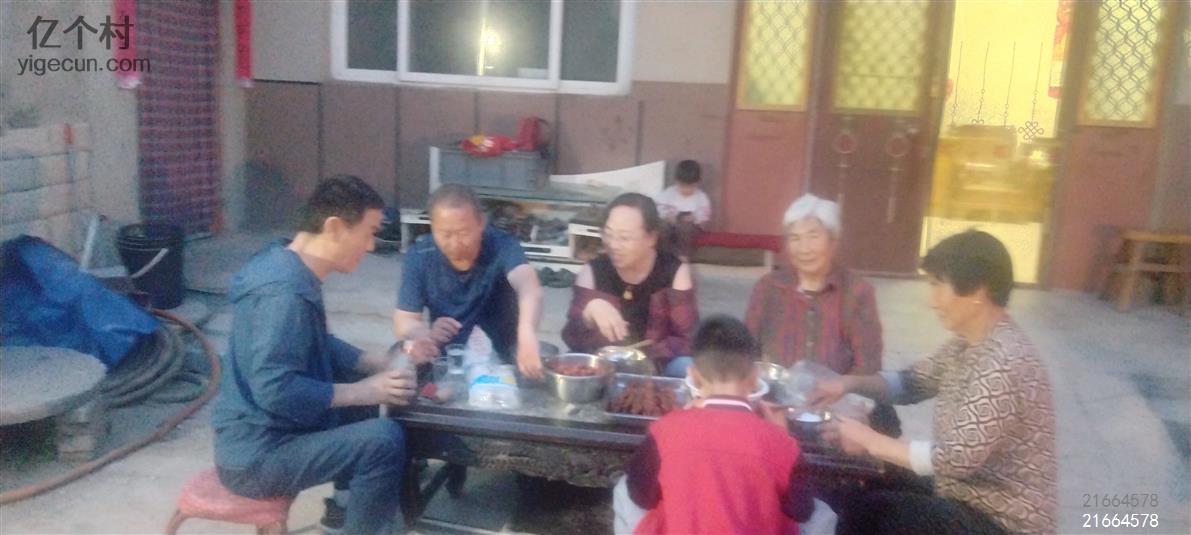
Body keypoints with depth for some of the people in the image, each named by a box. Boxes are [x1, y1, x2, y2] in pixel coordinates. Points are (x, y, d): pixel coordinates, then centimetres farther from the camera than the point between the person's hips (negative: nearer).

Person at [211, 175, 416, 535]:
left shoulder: (293, 271, 5)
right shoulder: (284, 292, -26)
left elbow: (321, 347, 17)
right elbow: (275, 389, -31)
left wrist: (382, 365, 4)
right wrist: (362, 391, -22)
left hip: (268, 432, 10)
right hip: (256, 456, -10)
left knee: (368, 398, 19)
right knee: (385, 439, -23)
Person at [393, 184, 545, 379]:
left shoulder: (502, 247, -21)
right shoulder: (419, 257, -11)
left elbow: (529, 286, -42)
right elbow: (402, 323, -11)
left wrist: (527, 333, -64)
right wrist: (428, 332, -35)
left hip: (503, 359, -1)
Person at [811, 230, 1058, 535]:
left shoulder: (1005, 363, -26)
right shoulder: (967, 343, 3)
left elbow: (958, 459, -29)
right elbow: (912, 383, 14)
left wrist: (873, 442, -19)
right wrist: (851, 383, -4)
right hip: (969, 499, 9)